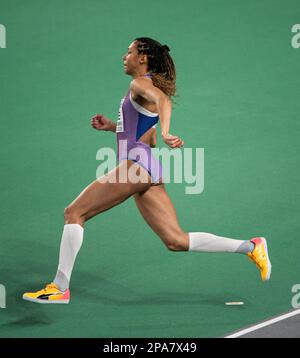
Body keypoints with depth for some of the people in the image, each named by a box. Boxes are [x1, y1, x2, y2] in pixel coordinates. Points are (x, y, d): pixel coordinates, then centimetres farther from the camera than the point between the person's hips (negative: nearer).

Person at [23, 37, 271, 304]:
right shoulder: (149, 88, 26)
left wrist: (166, 133, -43)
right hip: (148, 171, 10)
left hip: (136, 162, -10)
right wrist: (112, 126, 27)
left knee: (74, 213, -5)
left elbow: (163, 99, -26)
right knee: (177, 241, 3)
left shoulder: (141, 83, -3)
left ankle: (59, 287, -7)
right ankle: (251, 247, -2)